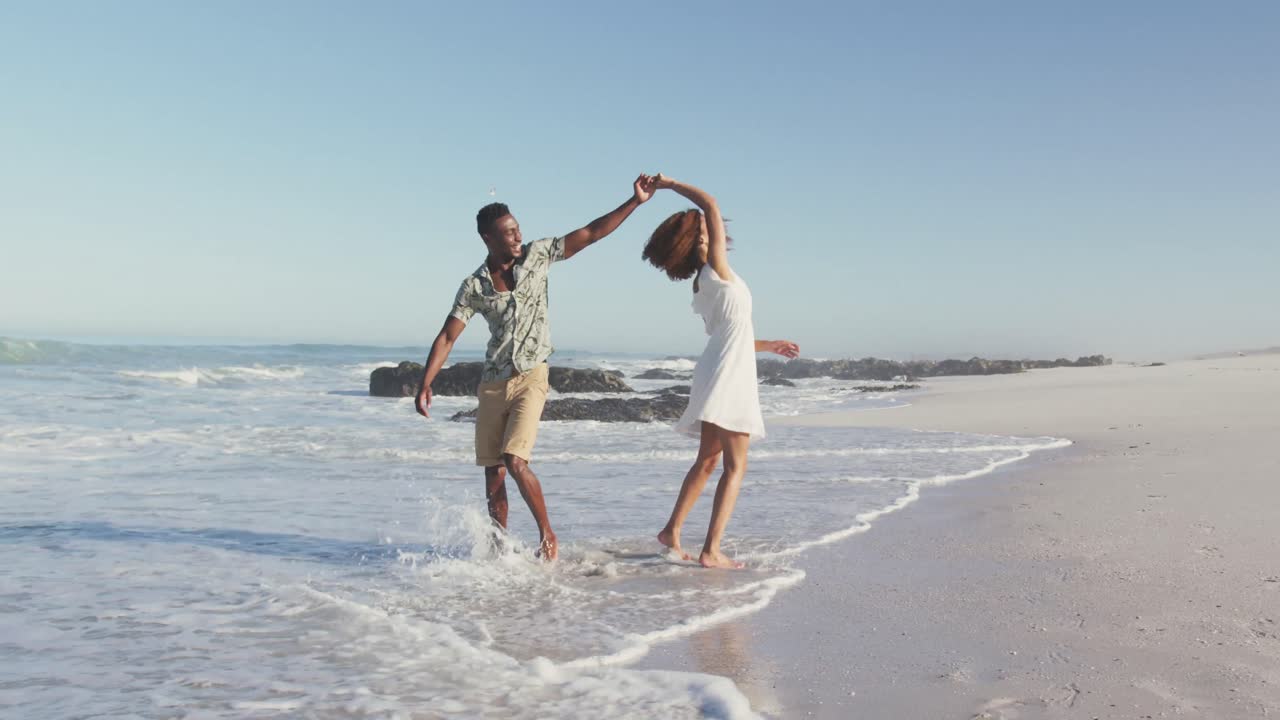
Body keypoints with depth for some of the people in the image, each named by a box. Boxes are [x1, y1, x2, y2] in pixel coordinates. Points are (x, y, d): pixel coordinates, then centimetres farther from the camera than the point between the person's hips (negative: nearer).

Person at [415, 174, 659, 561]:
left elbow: (591, 233, -2)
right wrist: (425, 385, -10)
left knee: (515, 462, -17)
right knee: (493, 474, 5)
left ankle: (547, 533, 2)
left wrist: (635, 201, -7)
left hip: (531, 378, -2)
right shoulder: (474, 287, -1)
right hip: (492, 383, 2)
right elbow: (447, 338, -1)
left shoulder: (537, 255, -2)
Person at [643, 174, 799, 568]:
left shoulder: (704, 283, 14)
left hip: (718, 374, 9)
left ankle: (672, 531, 20)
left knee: (708, 460, 17)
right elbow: (710, 204, -14)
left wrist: (769, 344, 32)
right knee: (735, 465, -7)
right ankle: (712, 550, -12)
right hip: (729, 374, -9)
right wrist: (670, 184, -6)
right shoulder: (716, 271, -10)